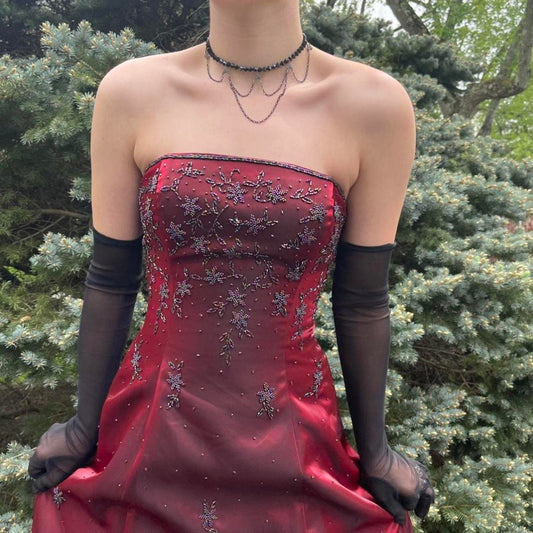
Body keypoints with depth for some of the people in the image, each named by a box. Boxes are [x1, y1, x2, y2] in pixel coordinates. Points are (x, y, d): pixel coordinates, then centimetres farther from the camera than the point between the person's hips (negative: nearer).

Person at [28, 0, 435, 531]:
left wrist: (374, 449, 5)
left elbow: (362, 300, -3)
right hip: (147, 433, 2)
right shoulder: (131, 91, -6)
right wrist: (86, 425, 6)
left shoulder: (375, 105, -9)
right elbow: (109, 282, -2)